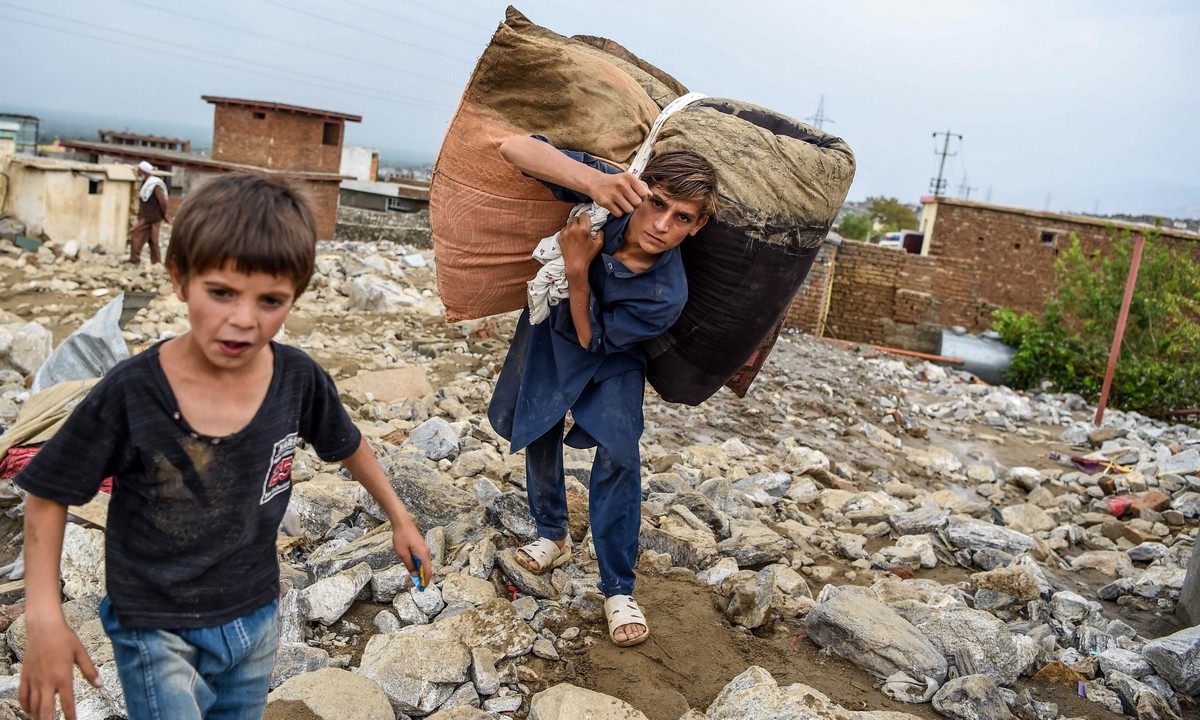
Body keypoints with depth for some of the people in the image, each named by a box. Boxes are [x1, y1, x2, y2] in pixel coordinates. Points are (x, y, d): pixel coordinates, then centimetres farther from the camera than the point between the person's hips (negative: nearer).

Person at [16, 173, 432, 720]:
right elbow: (48, 495, -10)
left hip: (256, 615, 4)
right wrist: (44, 616, -18)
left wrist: (399, 518, 13)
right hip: (158, 631, -3)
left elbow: (346, 445, 5)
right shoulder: (130, 394, -22)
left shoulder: (300, 381, -15)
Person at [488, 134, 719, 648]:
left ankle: (618, 589, -3)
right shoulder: (611, 190, -33)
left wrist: (578, 273, -41)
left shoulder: (666, 296, -36)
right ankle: (552, 536, 37)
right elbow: (514, 147, -40)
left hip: (611, 353, -3)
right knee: (536, 428, 12)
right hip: (550, 322, 3)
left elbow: (592, 338, -25)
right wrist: (593, 180, -54)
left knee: (618, 449, -18)